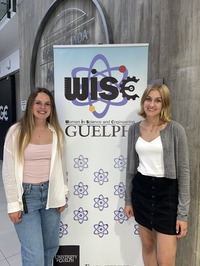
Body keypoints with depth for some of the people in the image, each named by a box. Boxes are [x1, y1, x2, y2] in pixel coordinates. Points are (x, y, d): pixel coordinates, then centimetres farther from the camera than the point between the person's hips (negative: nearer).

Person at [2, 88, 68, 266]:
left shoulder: (56, 132, 0)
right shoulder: (16, 131, -8)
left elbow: (60, 166, 6)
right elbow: (8, 170, -6)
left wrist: (62, 196, 7)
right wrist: (13, 203, -7)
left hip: (50, 193, 4)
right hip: (26, 194, -3)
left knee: (51, 246, 19)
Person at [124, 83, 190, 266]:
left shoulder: (175, 130, -9)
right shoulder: (134, 129, 2)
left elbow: (184, 171, -8)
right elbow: (131, 166, 9)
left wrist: (183, 212, -9)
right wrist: (128, 199, 11)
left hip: (167, 192, -3)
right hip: (141, 191, 4)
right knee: (147, 246, 19)